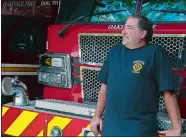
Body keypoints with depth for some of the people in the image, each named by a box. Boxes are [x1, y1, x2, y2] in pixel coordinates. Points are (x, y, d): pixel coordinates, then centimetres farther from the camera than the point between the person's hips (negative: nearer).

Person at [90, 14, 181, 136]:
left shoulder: (155, 53, -8)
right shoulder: (115, 51, 9)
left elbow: (168, 93, -12)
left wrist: (177, 128, -15)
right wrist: (97, 116, 12)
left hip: (140, 130, -5)